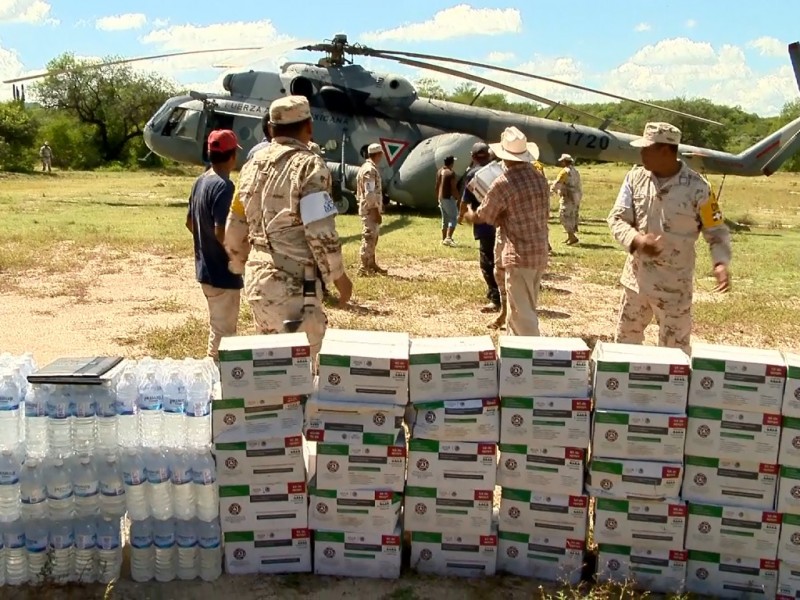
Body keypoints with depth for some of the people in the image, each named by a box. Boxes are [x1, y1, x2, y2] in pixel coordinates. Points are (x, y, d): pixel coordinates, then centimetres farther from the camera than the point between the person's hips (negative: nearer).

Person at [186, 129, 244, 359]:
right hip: (223, 273, -10)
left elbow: (190, 222, 16)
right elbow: (221, 232, -27)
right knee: (223, 332, 1)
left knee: (217, 328, 22)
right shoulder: (224, 186, -21)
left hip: (205, 268, 10)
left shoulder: (200, 182, 8)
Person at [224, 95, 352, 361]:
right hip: (294, 284, -7)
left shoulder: (253, 166, 12)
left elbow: (234, 231, 16)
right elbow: (321, 231, -15)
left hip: (258, 280, 8)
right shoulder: (308, 164, -9)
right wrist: (338, 275, -3)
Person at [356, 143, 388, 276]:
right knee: (369, 238, -7)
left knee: (372, 237, 16)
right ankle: (364, 268, -4)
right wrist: (377, 211, -21)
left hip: (369, 209, 10)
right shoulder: (370, 170, -17)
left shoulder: (366, 167, 15)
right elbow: (370, 194, -24)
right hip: (371, 210, -10)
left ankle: (371, 264, 24)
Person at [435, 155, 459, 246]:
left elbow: (437, 187, 14)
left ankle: (444, 239, 16)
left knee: (445, 219, 14)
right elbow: (454, 188, -17)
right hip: (449, 198, -8)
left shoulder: (440, 171, 10)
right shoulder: (451, 173, -15)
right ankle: (448, 238, -18)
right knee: (453, 218, -5)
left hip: (441, 198, 8)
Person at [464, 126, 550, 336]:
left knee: (523, 315, -1)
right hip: (540, 253, 8)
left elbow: (482, 217, -1)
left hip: (519, 256, -8)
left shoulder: (502, 184, -14)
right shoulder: (539, 178, 6)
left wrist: (469, 214, 22)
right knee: (521, 311, 19)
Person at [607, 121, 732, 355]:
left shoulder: (697, 187, -12)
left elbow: (716, 231, -4)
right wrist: (637, 240, -23)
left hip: (674, 286, -4)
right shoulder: (635, 177, -1)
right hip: (636, 279, 4)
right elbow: (617, 218, -2)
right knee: (625, 341, 19)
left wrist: (721, 263, -23)